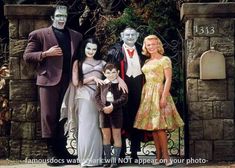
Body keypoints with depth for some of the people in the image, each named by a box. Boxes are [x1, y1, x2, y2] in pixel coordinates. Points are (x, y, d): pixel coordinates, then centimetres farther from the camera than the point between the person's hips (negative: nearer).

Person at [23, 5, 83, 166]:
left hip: (69, 81, 4)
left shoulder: (76, 36, 16)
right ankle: (52, 151, 5)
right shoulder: (39, 34, 5)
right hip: (49, 80, -3)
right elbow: (27, 56, 2)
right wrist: (46, 53, -12)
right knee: (49, 116, -3)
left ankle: (62, 149, 15)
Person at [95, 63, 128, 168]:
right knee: (106, 136, 8)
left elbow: (124, 98, -10)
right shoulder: (102, 84, 6)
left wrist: (113, 106, -20)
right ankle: (107, 160, 16)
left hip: (116, 111, -3)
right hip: (104, 112, 3)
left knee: (116, 136, 3)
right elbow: (97, 97, 2)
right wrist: (102, 108, -14)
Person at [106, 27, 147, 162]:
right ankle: (121, 153, 7)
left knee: (136, 119, 5)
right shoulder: (115, 51, 4)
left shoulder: (141, 51, 15)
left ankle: (135, 153, 11)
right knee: (122, 118, 0)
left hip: (138, 88, 3)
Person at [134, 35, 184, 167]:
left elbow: (168, 79, -10)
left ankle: (165, 156, -4)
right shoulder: (147, 62, 15)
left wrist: (164, 97, -18)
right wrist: (143, 95, 6)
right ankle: (159, 155, 8)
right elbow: (145, 80, 14)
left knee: (159, 126, -11)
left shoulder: (165, 59, -3)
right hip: (147, 94, 6)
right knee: (152, 126, 4)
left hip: (158, 93, -6)